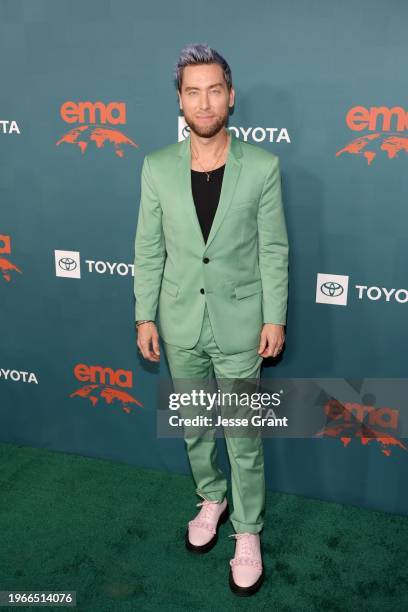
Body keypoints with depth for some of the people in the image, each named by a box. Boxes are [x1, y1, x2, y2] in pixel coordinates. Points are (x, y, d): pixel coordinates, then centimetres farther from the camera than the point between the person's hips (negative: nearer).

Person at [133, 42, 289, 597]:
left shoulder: (262, 166, -9)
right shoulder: (157, 167, -4)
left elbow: (274, 250, -5)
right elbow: (148, 249, 1)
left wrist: (275, 318, -5)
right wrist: (145, 316, 1)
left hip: (238, 322, -2)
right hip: (180, 322, 3)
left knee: (244, 439, 7)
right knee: (193, 427, 19)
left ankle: (248, 533, 27)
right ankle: (212, 499, 45)